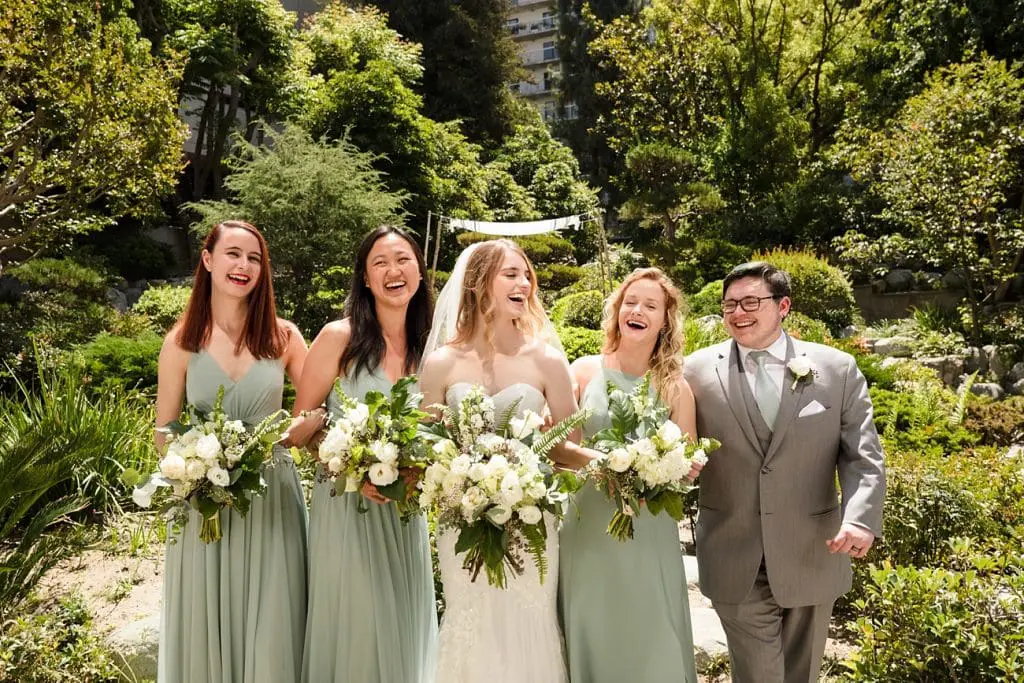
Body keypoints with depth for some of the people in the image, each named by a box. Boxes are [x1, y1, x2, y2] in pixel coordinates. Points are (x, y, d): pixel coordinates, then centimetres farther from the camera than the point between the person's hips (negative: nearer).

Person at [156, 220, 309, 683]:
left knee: (271, 628, 9)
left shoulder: (283, 336, -1)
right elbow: (164, 433, 4)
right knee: (206, 626, 12)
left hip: (271, 496, 0)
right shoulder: (182, 342, -1)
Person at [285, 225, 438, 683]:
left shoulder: (427, 347, 3)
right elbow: (300, 428, -6)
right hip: (346, 503, -4)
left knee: (403, 625, 17)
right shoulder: (339, 337, -10)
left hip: (404, 511, 4)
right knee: (352, 625, 9)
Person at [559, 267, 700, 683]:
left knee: (654, 640, 10)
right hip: (589, 528, 0)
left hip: (650, 533, 0)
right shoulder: (584, 371, -3)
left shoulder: (675, 387, -1)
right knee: (591, 636, 13)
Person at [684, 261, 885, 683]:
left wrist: (861, 517, -19)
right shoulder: (699, 370, -2)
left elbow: (862, 457, -3)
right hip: (735, 562, -1)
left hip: (812, 557, 1)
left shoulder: (838, 369, -1)